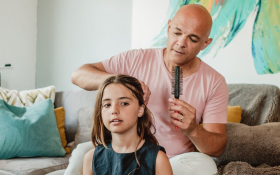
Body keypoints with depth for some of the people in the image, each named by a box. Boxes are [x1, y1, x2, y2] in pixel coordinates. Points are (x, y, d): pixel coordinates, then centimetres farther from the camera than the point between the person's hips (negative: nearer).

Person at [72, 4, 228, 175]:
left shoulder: (215, 83, -6)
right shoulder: (136, 59, -6)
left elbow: (218, 148, -8)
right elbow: (78, 75, -9)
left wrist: (193, 130, -32)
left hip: (179, 159, 1)